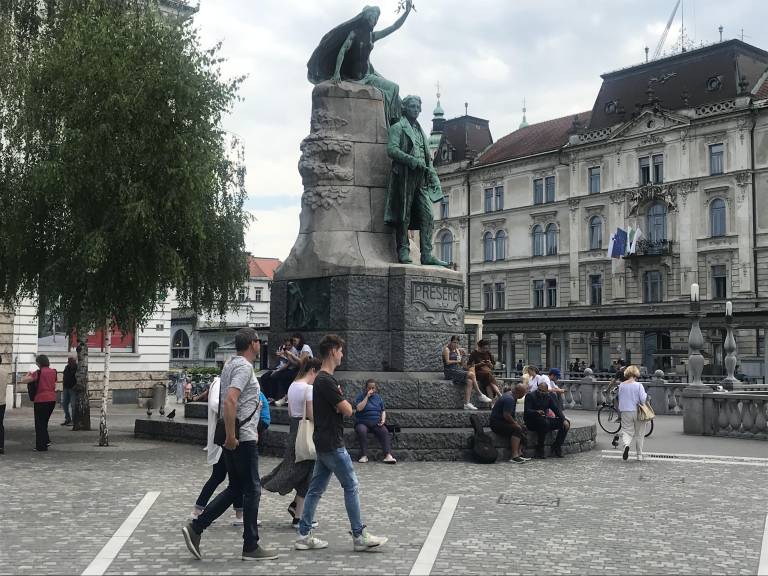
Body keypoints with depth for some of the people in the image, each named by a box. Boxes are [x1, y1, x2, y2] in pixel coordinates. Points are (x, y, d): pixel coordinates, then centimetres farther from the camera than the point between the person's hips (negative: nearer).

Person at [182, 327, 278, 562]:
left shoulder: (231, 365, 16)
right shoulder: (244, 367, -15)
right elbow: (230, 401, -27)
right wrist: (231, 436, -24)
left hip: (234, 438, 10)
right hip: (243, 438, -10)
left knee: (235, 489, 15)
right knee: (252, 490, 0)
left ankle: (196, 527, 10)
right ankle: (251, 547, 7)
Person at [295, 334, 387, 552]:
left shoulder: (321, 379, 15)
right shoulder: (326, 381, -18)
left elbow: (342, 408, 21)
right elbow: (347, 410, -17)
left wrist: (340, 404, 1)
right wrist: (344, 403, 3)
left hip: (323, 443, 10)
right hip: (332, 444, -10)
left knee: (316, 488, 10)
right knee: (351, 486, -3)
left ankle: (304, 535, 13)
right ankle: (359, 536, 1)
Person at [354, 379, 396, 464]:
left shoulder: (378, 397, 15)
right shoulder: (360, 396, 4)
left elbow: (383, 411, 19)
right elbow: (359, 408, -13)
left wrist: (383, 420, -1)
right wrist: (367, 396, -14)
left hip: (376, 423, 2)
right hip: (362, 423, -2)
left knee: (385, 431, -29)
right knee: (362, 431, -36)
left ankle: (388, 455, -39)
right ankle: (364, 456, -35)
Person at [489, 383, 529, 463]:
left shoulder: (512, 396, 12)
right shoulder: (509, 398, -22)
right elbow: (506, 415, -27)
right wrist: (515, 423, -14)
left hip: (502, 421, 11)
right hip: (496, 423, -11)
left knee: (522, 428, 5)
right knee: (517, 429, -26)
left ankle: (518, 454, 0)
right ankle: (514, 456, -30)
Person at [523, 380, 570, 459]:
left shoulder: (549, 396, 8)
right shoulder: (530, 396, -9)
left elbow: (556, 409, 1)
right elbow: (527, 411, -18)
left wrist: (564, 420, -15)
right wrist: (537, 412, -37)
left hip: (544, 419, 6)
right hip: (532, 422, -6)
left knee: (566, 423, -6)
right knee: (544, 422, -38)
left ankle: (556, 447, -1)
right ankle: (539, 449, -26)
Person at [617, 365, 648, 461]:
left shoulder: (621, 385, 1)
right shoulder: (638, 385, -10)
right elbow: (643, 399, -14)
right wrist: (646, 396, 5)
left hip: (625, 412, 2)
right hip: (637, 412, -2)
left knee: (627, 431, 6)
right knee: (639, 434, 12)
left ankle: (626, 445, -26)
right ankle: (639, 455, 18)